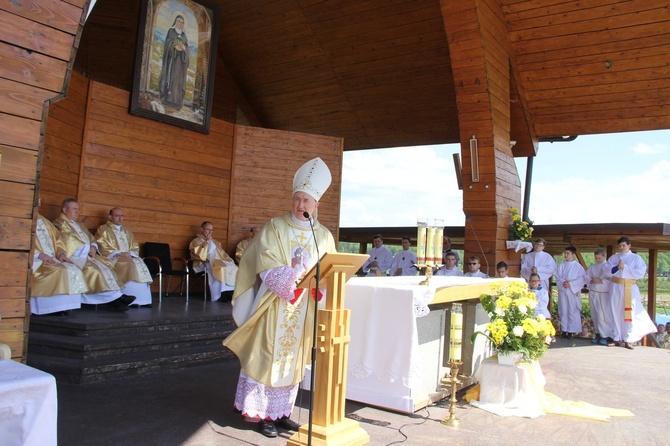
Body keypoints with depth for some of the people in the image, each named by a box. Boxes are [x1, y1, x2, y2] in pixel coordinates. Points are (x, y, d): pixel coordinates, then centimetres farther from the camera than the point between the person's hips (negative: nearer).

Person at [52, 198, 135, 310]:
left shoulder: (79, 225, 28)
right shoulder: (59, 224, 1)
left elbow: (91, 238, 21)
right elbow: (68, 241, -13)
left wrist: (93, 247, -1)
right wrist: (87, 248, -11)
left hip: (86, 254, 8)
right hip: (73, 256, -8)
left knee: (107, 266, -12)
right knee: (94, 269, -28)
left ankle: (116, 297, -24)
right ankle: (112, 298, -28)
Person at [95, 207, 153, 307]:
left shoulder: (126, 230, 25)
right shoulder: (103, 230, 9)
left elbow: (135, 246, 18)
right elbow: (102, 247, -5)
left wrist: (130, 253, -5)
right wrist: (119, 253, -16)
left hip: (128, 257, 5)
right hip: (112, 258, -5)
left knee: (140, 264, -24)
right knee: (129, 265, -33)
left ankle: (141, 300, -27)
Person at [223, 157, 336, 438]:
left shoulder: (324, 237, 6)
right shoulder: (275, 228, -5)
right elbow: (268, 269, -12)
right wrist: (297, 274, -24)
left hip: (304, 309, 4)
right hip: (274, 305, -4)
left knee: (292, 360, 11)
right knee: (267, 358, 1)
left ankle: (280, 412, 23)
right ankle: (260, 413, 13)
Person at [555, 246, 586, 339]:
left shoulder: (578, 266, -2)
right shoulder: (561, 266, 9)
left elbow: (582, 279, -8)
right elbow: (558, 277, 5)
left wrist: (571, 284, -15)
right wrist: (563, 282, -15)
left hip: (573, 292, -3)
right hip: (562, 291, 3)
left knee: (573, 311, -2)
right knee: (563, 311, 6)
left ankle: (572, 331, 4)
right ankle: (564, 330, 13)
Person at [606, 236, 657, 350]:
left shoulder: (636, 258, 2)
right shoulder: (613, 258, 9)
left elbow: (640, 273, -9)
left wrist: (625, 268, -15)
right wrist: (617, 267, -16)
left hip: (630, 289, -2)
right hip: (616, 288, 2)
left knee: (629, 314, -2)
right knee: (617, 313, 5)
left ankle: (628, 340, 4)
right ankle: (618, 338, 12)